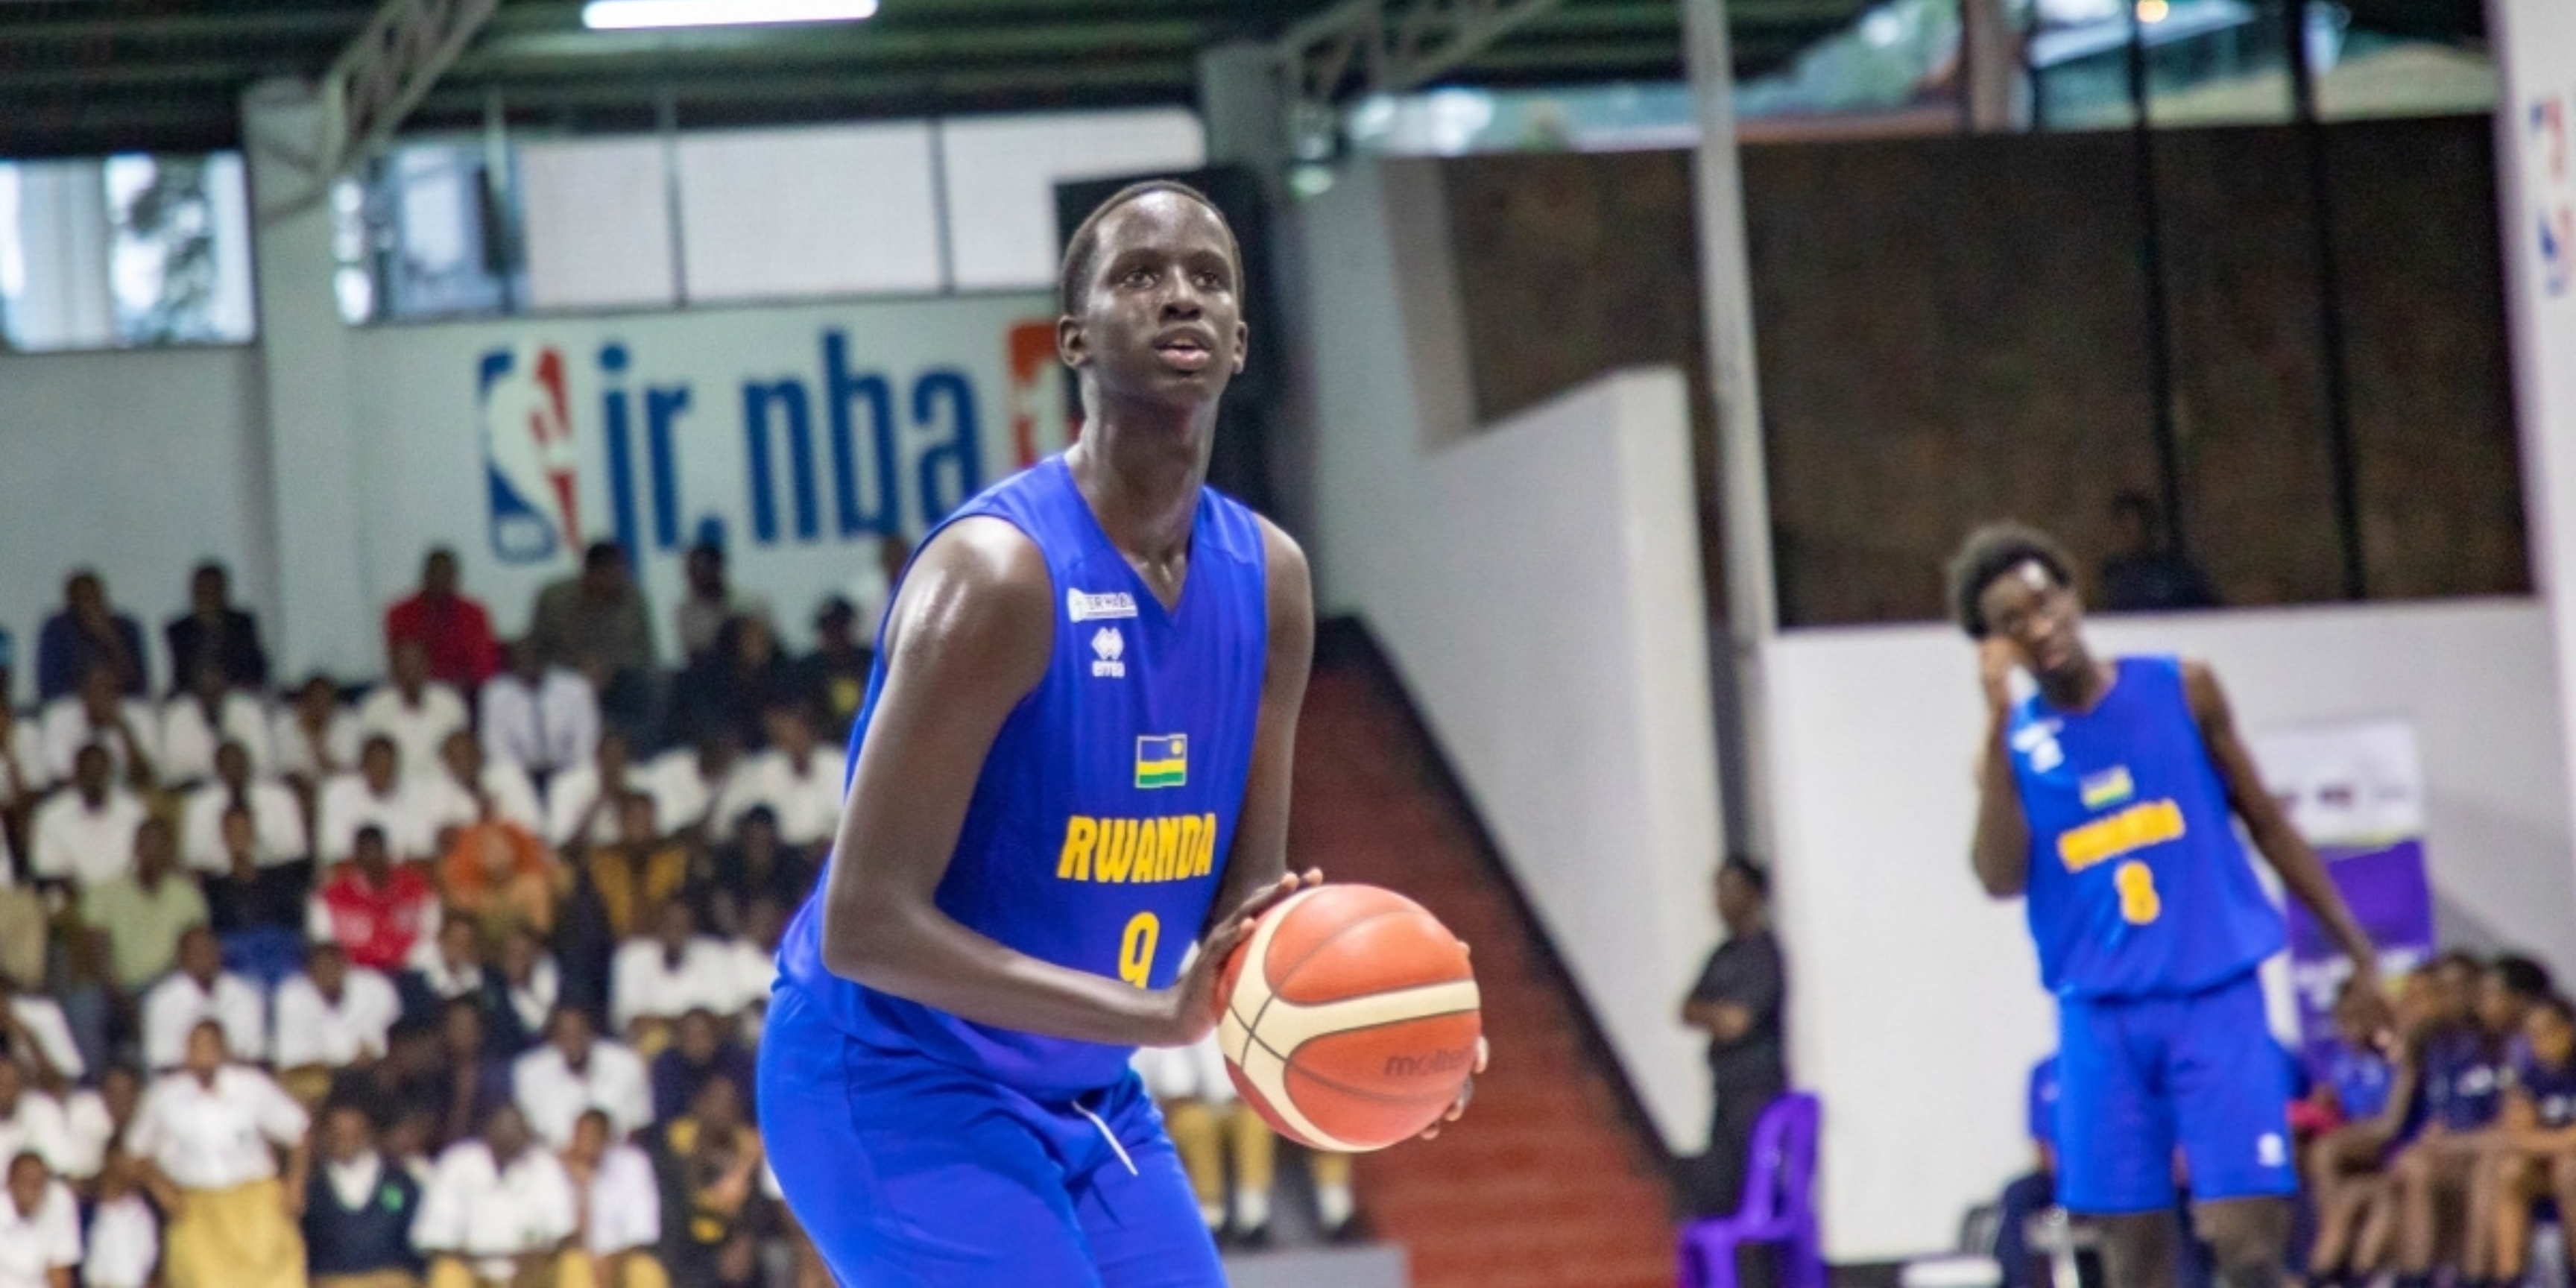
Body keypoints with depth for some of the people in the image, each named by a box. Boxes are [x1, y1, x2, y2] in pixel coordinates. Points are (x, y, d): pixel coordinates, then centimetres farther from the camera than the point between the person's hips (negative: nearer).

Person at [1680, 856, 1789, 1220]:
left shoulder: (1763, 954, -12)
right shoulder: (1724, 955, 15)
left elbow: (1734, 1022, -18)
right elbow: (1688, 1012, 15)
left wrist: (1703, 1011, 0)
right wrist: (1718, 1014, -5)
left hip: (1758, 1090, -9)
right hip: (1728, 1090, 9)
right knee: (1712, 1196, 7)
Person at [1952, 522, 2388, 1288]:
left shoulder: (2182, 691, 3)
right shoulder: (2012, 744, 4)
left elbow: (2266, 823, 11)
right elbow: (2001, 879, -12)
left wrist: (2359, 954, 9)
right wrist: (1998, 725, -16)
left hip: (2215, 998, -1)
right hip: (2101, 1017, 1)